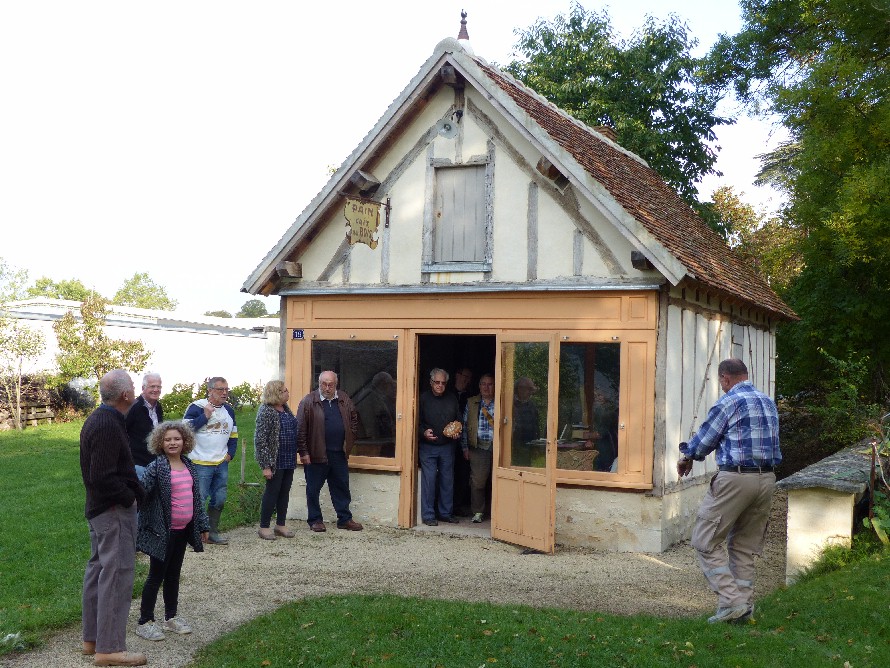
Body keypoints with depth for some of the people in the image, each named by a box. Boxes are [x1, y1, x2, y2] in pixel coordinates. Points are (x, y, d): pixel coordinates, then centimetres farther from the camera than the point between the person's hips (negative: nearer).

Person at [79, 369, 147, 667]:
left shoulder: (97, 419, 10)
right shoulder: (109, 426, -23)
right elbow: (103, 478, -27)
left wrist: (132, 490, 14)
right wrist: (130, 496, -14)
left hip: (98, 507, 11)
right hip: (115, 509, -11)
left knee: (98, 569, 17)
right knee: (117, 573, -5)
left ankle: (92, 639, 27)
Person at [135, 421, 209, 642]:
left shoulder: (189, 466, 7)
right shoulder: (156, 468, -13)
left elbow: (196, 496, 13)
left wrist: (202, 525, 15)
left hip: (183, 530, 6)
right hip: (162, 531, -6)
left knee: (173, 574, 17)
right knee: (156, 575, 2)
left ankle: (171, 617, 30)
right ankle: (144, 622, 13)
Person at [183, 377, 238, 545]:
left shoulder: (229, 410, 13)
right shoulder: (196, 407, -8)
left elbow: (233, 435, 21)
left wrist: (230, 453, 8)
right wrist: (205, 416, -19)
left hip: (222, 464, 7)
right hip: (201, 464, -6)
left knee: (219, 499, 10)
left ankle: (213, 532, 21)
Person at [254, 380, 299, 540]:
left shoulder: (285, 408, 10)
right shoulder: (266, 411, -15)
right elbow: (260, 440, -17)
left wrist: (295, 455, 16)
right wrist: (266, 465, -20)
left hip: (289, 460, 8)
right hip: (275, 460, -8)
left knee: (285, 492, 13)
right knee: (272, 491, 0)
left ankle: (281, 525, 23)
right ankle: (264, 527, 11)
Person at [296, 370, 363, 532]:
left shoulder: (344, 399, 7)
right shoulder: (309, 401, -8)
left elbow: (354, 419, 18)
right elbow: (301, 429, -9)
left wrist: (350, 439, 8)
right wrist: (303, 452, -12)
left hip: (339, 454, 4)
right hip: (316, 454, -4)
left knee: (342, 488, 11)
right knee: (313, 489, 6)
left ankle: (345, 519, 21)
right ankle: (315, 520, 18)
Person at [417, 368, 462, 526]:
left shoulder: (452, 399, 9)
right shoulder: (423, 398, -1)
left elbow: (458, 420, 16)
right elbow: (417, 422, -2)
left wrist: (457, 432, -3)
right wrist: (424, 432, -19)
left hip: (447, 446, 3)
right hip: (428, 447, -3)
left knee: (447, 481, 7)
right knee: (429, 481, -4)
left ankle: (446, 513, 17)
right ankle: (428, 516, 2)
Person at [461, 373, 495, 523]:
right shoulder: (471, 403, 11)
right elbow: (464, 426, 11)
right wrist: (465, 448, 6)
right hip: (478, 448, 1)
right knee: (477, 481, -1)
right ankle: (478, 512, 12)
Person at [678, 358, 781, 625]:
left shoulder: (728, 402, -8)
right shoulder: (768, 402, 15)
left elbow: (704, 440, -3)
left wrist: (687, 457, 20)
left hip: (736, 478, -8)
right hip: (767, 479, 8)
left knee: (706, 540, 1)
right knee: (745, 546, 15)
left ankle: (731, 600, -6)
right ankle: (745, 607, 14)